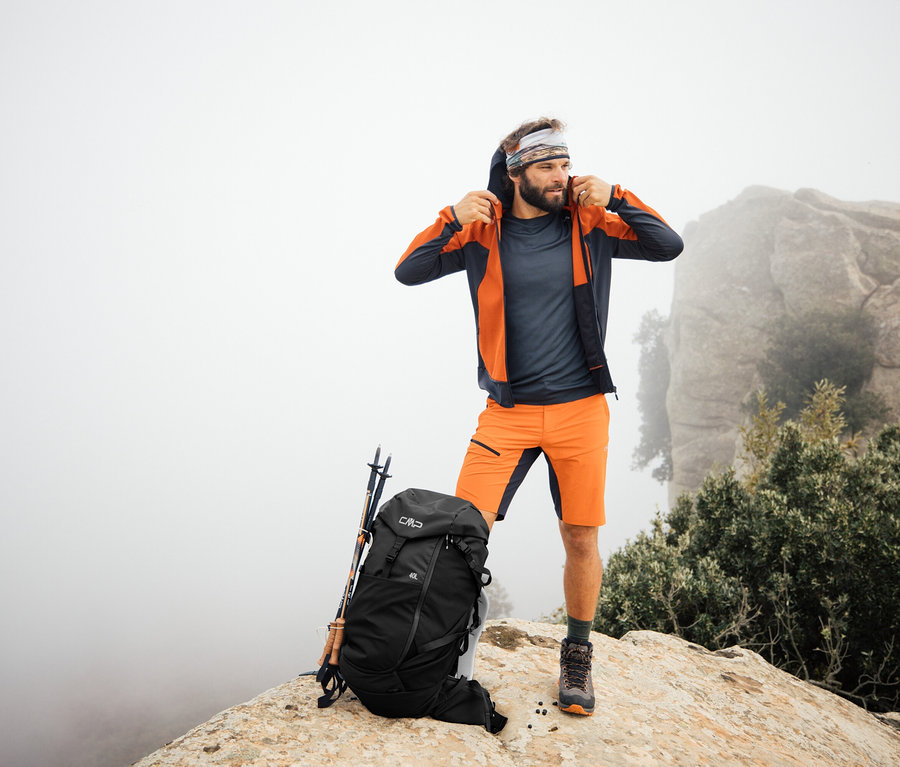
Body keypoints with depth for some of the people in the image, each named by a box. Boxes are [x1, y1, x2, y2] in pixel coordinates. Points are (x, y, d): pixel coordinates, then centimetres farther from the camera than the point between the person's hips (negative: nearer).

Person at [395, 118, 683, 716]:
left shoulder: (589, 224, 4)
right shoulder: (484, 232, 1)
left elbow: (669, 246, 3)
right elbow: (408, 273, -2)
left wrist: (615, 199, -8)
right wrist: (452, 221, -17)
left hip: (581, 410, 1)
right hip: (508, 413, 0)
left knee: (582, 540, 6)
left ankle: (578, 657, 29)